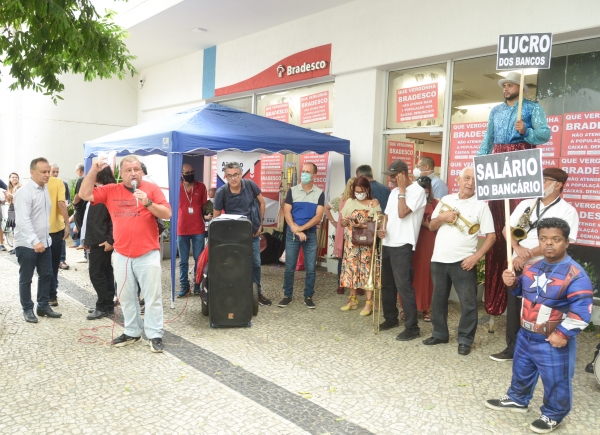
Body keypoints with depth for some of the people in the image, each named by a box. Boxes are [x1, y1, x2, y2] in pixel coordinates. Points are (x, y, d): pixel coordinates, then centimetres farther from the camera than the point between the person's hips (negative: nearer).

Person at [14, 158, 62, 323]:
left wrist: (43, 239, 15)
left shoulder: (45, 189, 8)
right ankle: (27, 310, 19)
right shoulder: (24, 192, -17)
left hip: (44, 241, 7)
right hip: (27, 244, -7)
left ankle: (43, 306, 25)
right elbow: (23, 220, -26)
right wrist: (35, 241, -33)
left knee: (46, 275, 12)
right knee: (26, 279, 6)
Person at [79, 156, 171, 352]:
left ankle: (155, 335, 10)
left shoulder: (152, 189, -3)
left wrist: (148, 203, -22)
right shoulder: (111, 191, 6)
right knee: (126, 297, 14)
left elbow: (167, 214, -8)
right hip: (121, 255, 4)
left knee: (152, 296, 1)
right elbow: (85, 195, 2)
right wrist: (94, 170, -6)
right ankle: (132, 332, 28)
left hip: (148, 254, -4)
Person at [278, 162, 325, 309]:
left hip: (311, 234, 0)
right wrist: (296, 231, -14)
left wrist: (301, 228, -14)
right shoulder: (292, 191, 2)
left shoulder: (319, 193, 1)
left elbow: (318, 217, -6)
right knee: (289, 267, 4)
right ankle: (287, 296, 15)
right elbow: (286, 212, -3)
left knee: (311, 268, 3)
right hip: (292, 234, 0)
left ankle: (308, 297, 15)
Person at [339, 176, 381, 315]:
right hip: (351, 241, 3)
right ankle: (353, 299, 17)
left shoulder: (374, 203, -1)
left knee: (367, 269, -4)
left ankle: (369, 302, 0)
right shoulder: (349, 202, 7)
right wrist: (347, 221, -12)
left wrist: (363, 224, -23)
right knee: (351, 268, 6)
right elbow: (342, 222, 10)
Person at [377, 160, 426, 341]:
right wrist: (382, 228, 0)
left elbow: (402, 213, -22)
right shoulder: (394, 192, 16)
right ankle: (391, 318, 29)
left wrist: (401, 190, -14)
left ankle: (412, 327, -2)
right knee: (387, 284, 15)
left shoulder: (417, 190, -11)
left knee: (403, 285, -9)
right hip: (388, 243, 9)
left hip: (402, 245, -9)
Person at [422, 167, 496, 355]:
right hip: (438, 260, 4)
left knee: (468, 303, 1)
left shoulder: (481, 205, -4)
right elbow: (431, 226, 12)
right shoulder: (446, 200, 8)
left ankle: (465, 340, 15)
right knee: (438, 299, 14)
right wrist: (442, 217, -9)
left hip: (463, 262, -4)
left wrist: (476, 257, -17)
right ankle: (439, 334, 29)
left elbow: (491, 236, -6)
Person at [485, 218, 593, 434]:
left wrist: (563, 334, -22)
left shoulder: (575, 274, -20)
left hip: (552, 342, -7)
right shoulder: (532, 267, 2)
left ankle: (553, 415, 30)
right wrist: (512, 282, -3)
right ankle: (517, 399, 46)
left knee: (555, 381, 9)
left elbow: (581, 310, -22)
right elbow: (522, 289, 19)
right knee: (521, 371, 24)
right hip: (526, 335, 7)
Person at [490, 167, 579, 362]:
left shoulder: (567, 211, -6)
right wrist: (517, 248, -12)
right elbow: (507, 229, 8)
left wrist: (528, 255, -17)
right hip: (518, 265, 5)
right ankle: (512, 348, 24)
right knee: (513, 307, 11)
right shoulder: (526, 204, 9)